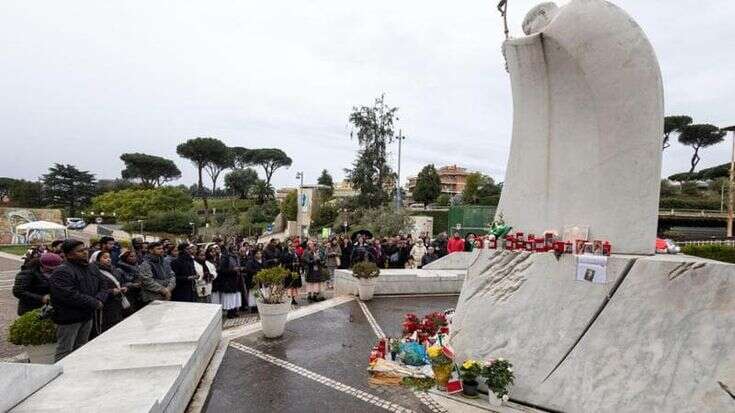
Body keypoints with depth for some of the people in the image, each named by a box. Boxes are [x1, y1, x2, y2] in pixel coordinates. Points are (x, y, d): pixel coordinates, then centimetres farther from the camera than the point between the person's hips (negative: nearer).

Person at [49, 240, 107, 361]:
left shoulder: (90, 268, 11)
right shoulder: (62, 272, -17)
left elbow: (102, 287, 14)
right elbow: (69, 295, -27)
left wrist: (99, 299, -8)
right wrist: (94, 303, -20)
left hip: (87, 316, 8)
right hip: (69, 319, -8)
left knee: (81, 350, 19)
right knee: (65, 351, 1)